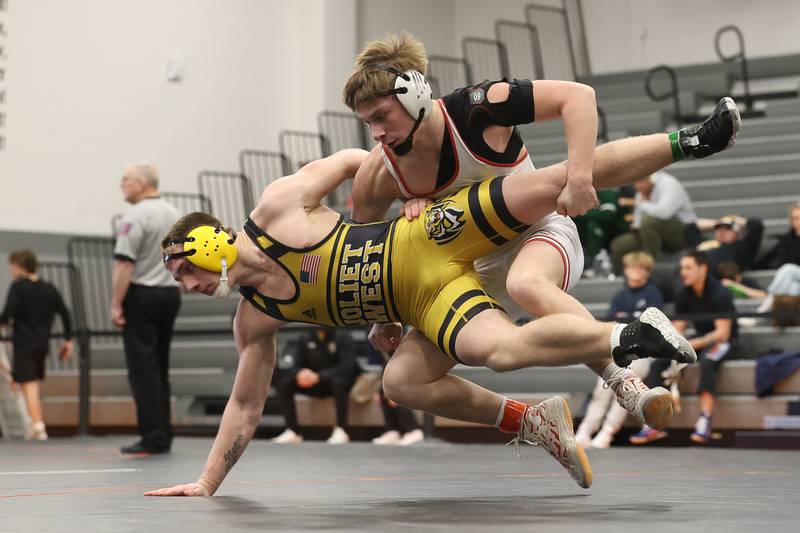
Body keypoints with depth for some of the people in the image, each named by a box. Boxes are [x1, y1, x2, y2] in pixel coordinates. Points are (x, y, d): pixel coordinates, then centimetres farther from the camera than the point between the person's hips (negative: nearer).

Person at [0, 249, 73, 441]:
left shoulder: (18, 287, -8)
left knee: (29, 384, -7)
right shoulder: (49, 289, 10)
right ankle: (36, 424, 22)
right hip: (43, 343, 6)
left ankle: (38, 424, -19)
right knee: (34, 383, 18)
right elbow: (64, 313, 9)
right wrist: (68, 340, 14)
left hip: (23, 342, -6)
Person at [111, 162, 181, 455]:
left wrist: (116, 304, -16)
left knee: (143, 370, -5)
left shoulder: (136, 216, -13)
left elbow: (124, 264, -19)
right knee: (159, 369, 13)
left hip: (141, 296, -8)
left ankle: (153, 439, -8)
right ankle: (163, 436, 14)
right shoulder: (173, 214, 13)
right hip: (170, 294, 8)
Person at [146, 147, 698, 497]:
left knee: (548, 187, -25)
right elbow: (245, 406, 14)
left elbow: (349, 160, 5)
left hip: (425, 241, -4)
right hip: (426, 300, 5)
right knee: (400, 384, -24)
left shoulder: (277, 207, -7)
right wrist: (206, 485, 11)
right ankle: (532, 422, -7)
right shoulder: (254, 322, 8)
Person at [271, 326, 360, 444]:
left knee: (338, 381, -39)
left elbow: (347, 367, -21)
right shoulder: (306, 340, 3)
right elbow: (296, 366, 4)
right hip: (316, 385, 5)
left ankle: (341, 430, -35)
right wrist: (300, 373, -23)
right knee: (284, 382, -16)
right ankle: (293, 432, -19)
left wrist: (318, 376, -33)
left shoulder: (343, 338, -11)